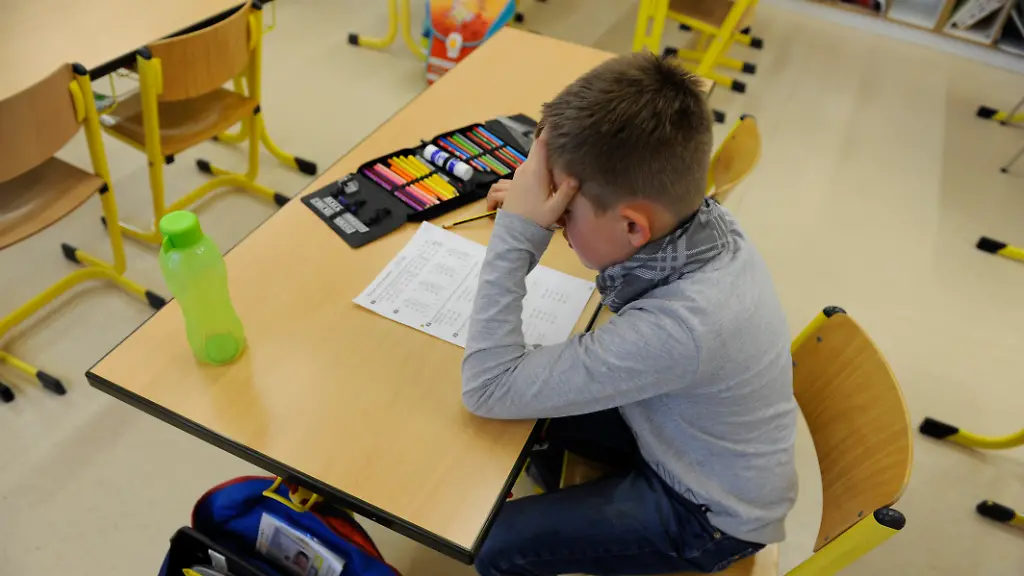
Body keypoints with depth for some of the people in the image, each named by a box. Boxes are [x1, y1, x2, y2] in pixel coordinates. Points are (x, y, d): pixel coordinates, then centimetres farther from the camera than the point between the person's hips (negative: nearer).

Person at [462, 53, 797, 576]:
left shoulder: (677, 327, -42)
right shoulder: (695, 217, -20)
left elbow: (487, 389, -34)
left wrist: (516, 231, -36)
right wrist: (535, 203, -11)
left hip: (714, 513, -6)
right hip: (687, 431, 7)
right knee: (535, 407, 12)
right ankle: (562, 504, 40)